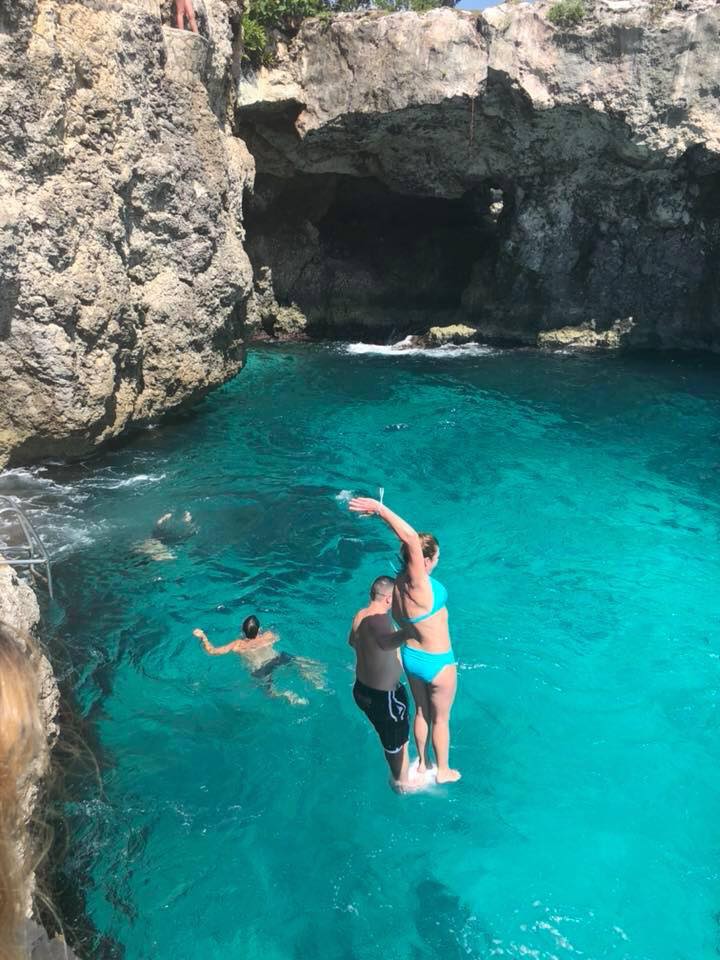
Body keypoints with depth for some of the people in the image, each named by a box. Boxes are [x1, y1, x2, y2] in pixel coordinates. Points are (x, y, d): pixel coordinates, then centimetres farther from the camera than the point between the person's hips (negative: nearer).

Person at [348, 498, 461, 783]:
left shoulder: (397, 582, -12)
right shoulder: (417, 585, -35)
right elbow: (411, 538, -48)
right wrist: (380, 509, -45)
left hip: (411, 657, 7)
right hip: (437, 664, -7)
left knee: (421, 711, 28)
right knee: (441, 718, 18)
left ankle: (422, 763, 48)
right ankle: (443, 770, 40)